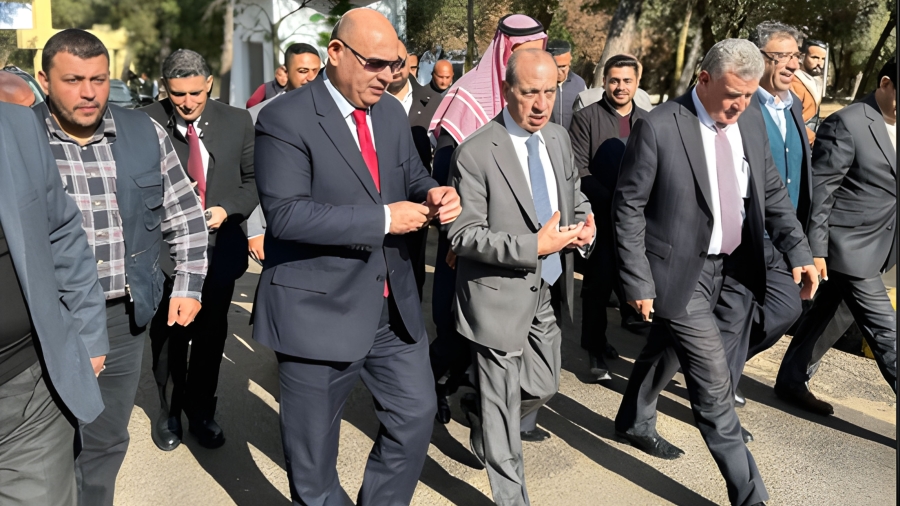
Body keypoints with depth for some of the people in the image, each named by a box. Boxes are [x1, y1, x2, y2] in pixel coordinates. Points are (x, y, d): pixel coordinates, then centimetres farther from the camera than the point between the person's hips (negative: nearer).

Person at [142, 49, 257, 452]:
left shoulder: (236, 122, -4)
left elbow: (255, 179, 3)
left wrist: (227, 209, -13)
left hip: (220, 249, 2)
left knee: (212, 338, 15)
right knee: (168, 339, 14)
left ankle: (202, 412, 36)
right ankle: (168, 412, 38)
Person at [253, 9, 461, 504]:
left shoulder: (392, 113, 6)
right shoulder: (286, 120, -15)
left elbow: (410, 177, 14)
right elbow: (285, 213, -23)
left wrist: (434, 195, -11)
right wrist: (382, 219, -24)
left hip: (392, 304, 6)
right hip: (319, 309, -6)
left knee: (415, 414, 15)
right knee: (312, 448, 13)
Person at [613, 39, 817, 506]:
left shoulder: (751, 132, 5)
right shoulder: (658, 128, -16)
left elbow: (773, 199, 11)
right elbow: (627, 208, -14)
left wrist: (799, 252, -4)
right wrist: (638, 282, -15)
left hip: (725, 268, 7)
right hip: (677, 271, -7)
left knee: (665, 349, 24)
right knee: (714, 381, -4)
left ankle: (634, 423, 47)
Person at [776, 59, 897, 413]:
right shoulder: (846, 124, -17)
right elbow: (820, 190, -17)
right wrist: (816, 249, -17)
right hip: (850, 247, -8)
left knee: (826, 316, 17)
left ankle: (792, 382, 31)